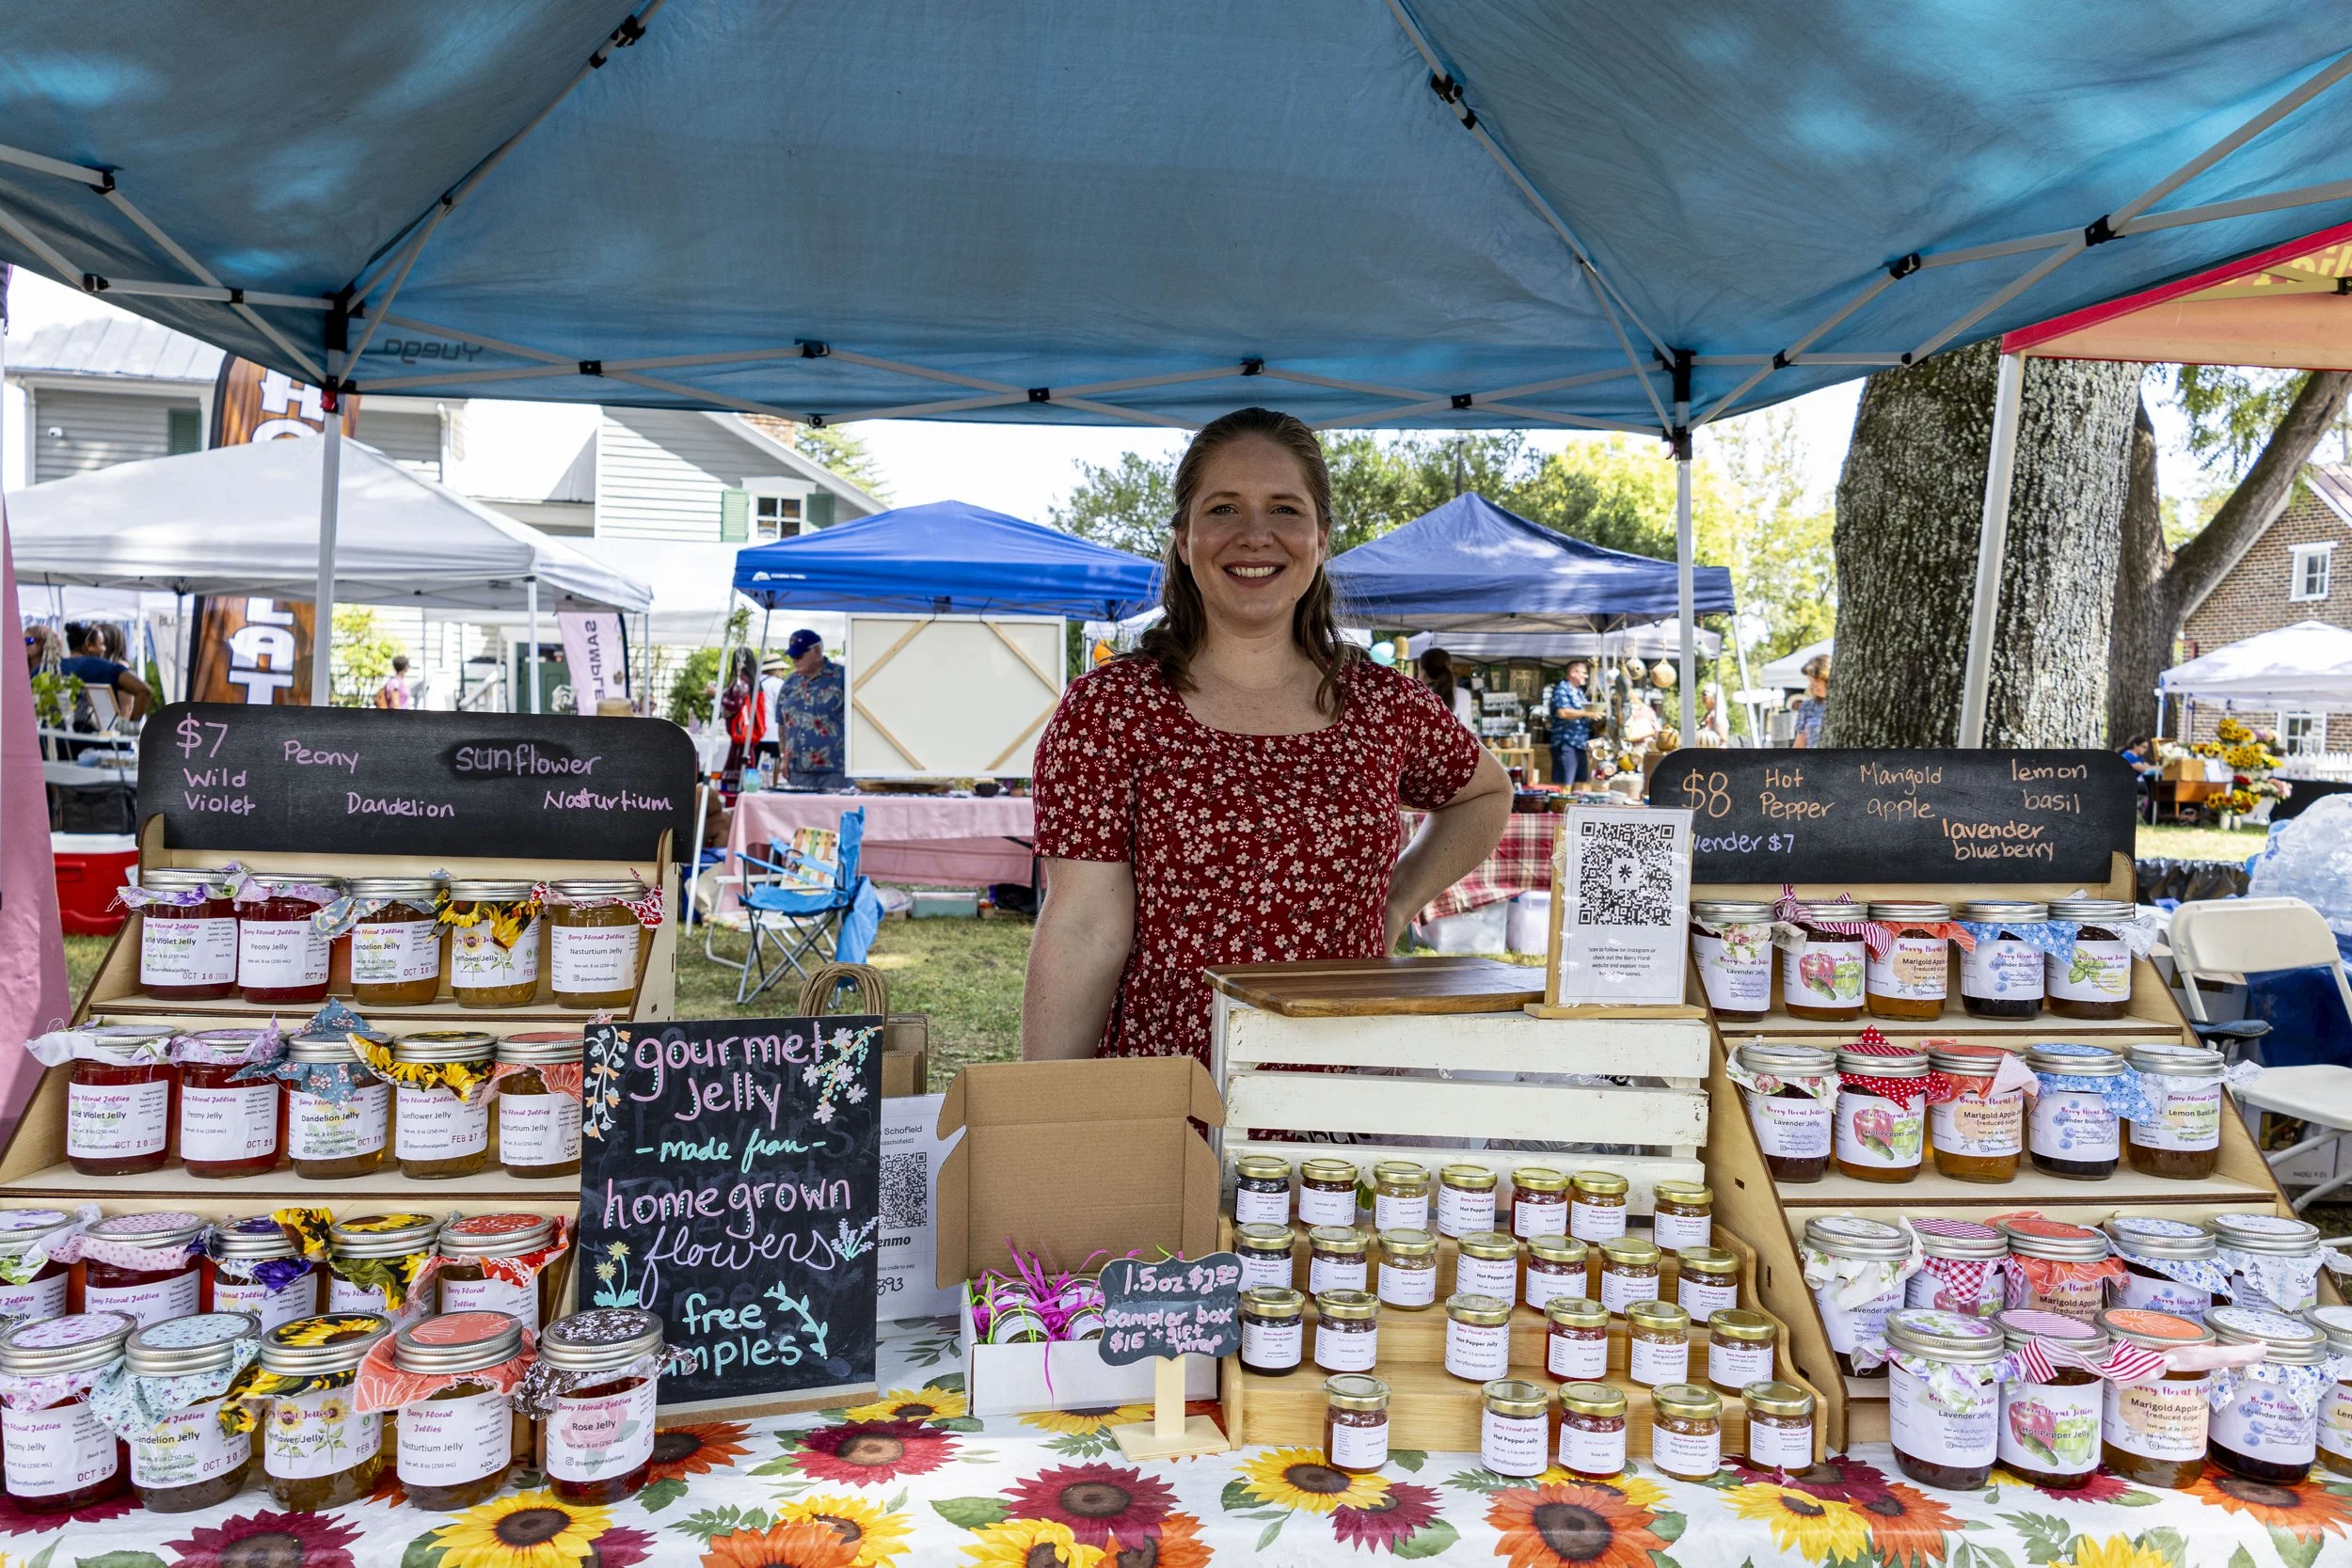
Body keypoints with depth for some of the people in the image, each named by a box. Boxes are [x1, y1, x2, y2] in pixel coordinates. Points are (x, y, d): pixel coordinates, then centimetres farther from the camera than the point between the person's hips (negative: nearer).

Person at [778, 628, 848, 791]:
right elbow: (783, 722, 19)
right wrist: (784, 757, 12)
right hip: (797, 770, 5)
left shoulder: (841, 677, -3)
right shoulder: (790, 682, 14)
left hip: (834, 768, -5)